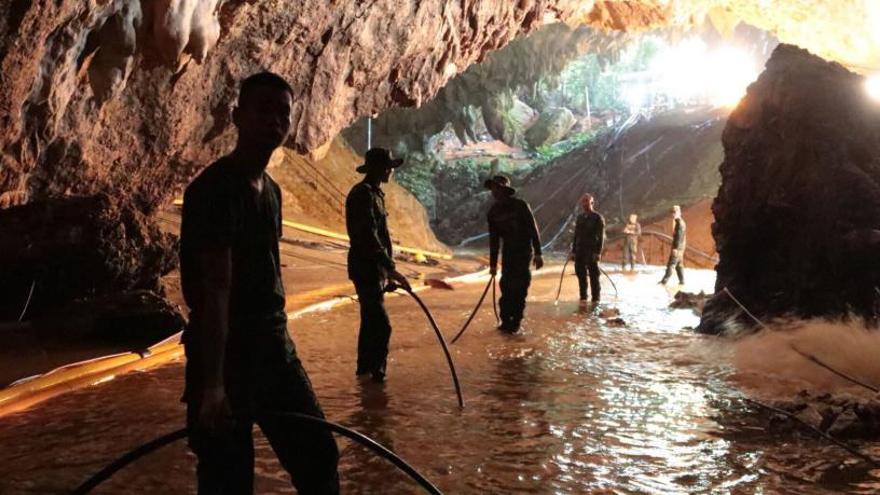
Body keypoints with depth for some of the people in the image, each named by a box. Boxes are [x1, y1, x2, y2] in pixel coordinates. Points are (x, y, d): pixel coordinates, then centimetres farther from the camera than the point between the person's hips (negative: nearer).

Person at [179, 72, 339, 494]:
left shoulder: (271, 190, 12)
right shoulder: (215, 188, -16)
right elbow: (215, 290, -24)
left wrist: (277, 339, 19)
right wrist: (212, 384, -27)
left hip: (273, 347, 9)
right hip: (225, 353, -9)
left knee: (319, 458, 14)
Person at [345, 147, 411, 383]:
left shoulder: (373, 193, 15)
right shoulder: (364, 194, -17)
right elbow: (369, 237, -26)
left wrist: (386, 269, 24)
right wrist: (391, 268, -30)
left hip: (373, 268, 10)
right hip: (366, 268, -10)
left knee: (371, 321, 17)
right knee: (381, 325, -12)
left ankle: (366, 369, 27)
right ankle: (375, 372, -6)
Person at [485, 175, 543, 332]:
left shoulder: (520, 205, -12)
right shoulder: (493, 211, 2)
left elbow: (533, 229, -13)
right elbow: (494, 238, 7)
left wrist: (538, 254, -18)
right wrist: (493, 263, 6)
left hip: (524, 250, -4)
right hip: (508, 252, 4)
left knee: (519, 287, -7)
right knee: (506, 286, 0)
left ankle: (515, 322, 0)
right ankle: (506, 320, 7)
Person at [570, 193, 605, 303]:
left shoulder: (598, 218, -2)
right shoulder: (579, 218, 13)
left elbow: (601, 237, -7)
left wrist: (598, 252, -15)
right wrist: (573, 251, 11)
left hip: (592, 252, -5)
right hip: (580, 251, 5)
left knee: (594, 276, -3)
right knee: (581, 275, 6)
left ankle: (595, 298, 4)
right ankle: (583, 297, 15)